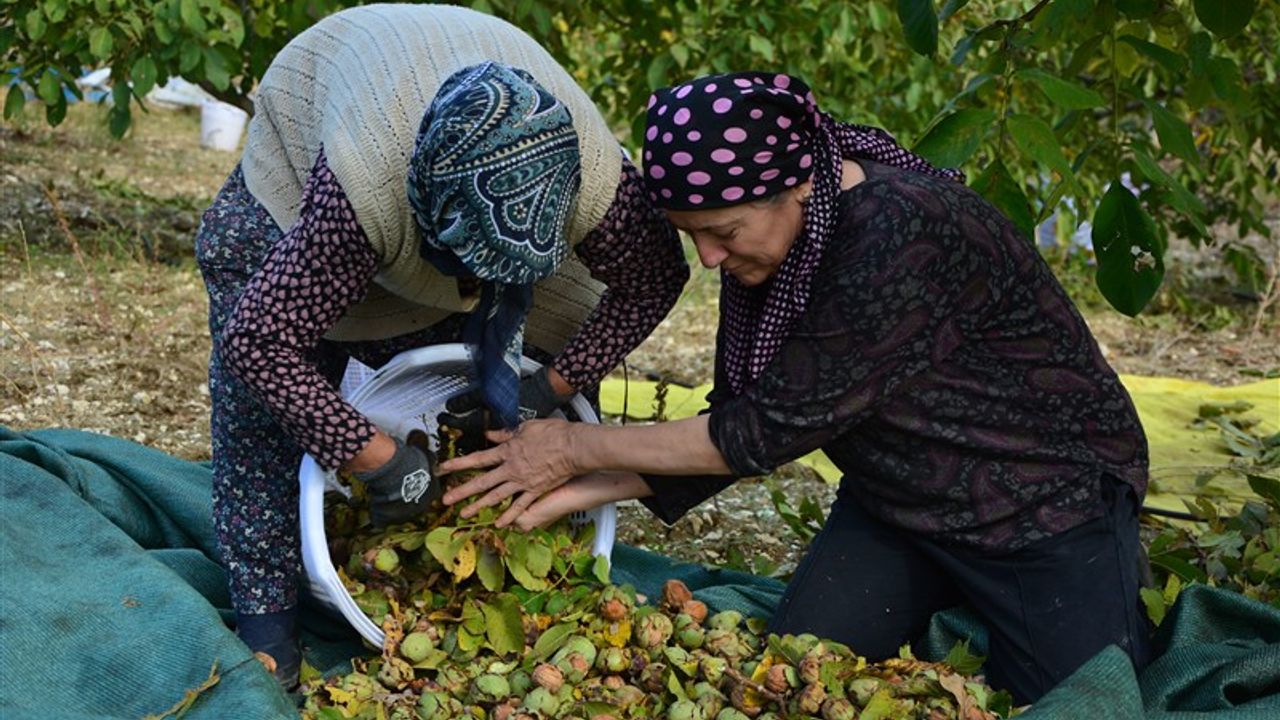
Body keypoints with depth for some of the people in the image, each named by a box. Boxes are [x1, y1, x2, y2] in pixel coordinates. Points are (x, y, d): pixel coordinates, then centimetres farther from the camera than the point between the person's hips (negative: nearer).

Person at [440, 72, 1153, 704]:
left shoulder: (906, 237, -34)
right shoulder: (766, 242, -8)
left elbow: (775, 429, -30)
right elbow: (738, 425, -2)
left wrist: (578, 446, -21)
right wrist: (589, 487, -13)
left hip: (1052, 494, -6)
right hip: (896, 500, 7)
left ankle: (1115, 601, 23)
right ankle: (947, 607, 25)